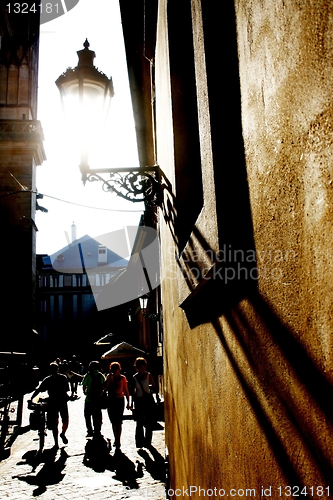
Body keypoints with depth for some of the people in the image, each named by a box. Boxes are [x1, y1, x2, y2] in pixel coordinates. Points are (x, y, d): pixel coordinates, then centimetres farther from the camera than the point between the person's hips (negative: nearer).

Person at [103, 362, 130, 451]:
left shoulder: (122, 378, -1)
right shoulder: (109, 377, 5)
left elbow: (126, 390, 3)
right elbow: (104, 388, -6)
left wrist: (128, 402, 1)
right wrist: (109, 379, -14)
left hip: (119, 400, -3)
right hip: (110, 401, 3)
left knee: (118, 421, -7)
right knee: (113, 421, 10)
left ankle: (118, 441, -4)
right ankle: (117, 440, 23)